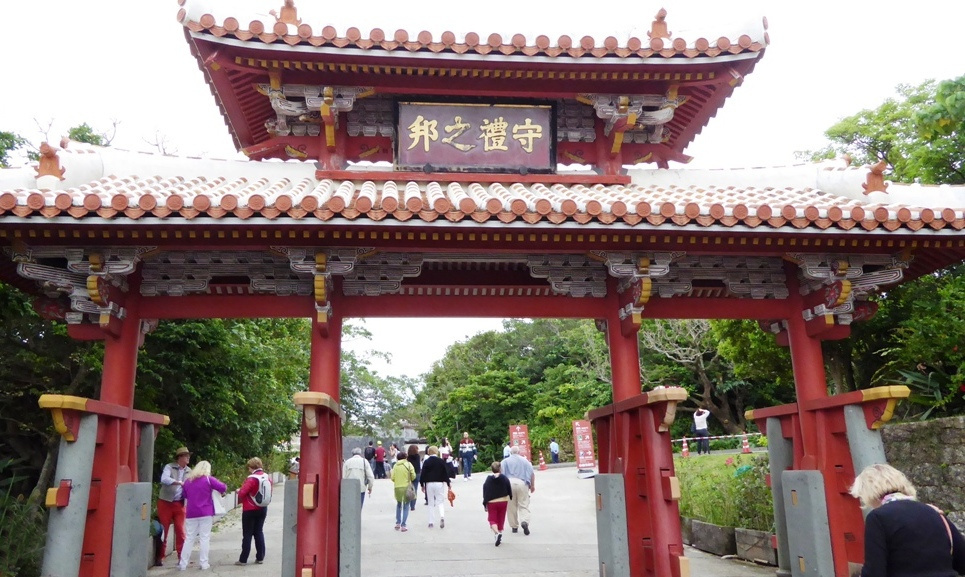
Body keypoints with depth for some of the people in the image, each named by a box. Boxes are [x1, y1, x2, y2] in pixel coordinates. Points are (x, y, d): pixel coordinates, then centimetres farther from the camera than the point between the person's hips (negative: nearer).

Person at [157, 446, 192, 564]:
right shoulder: (169, 467, -6)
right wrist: (179, 482, -34)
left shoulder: (189, 471, 9)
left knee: (180, 530, 3)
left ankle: (181, 557, 9)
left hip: (179, 504, 4)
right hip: (165, 502, -4)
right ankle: (160, 557, 13)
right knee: (163, 530, 3)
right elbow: (164, 479, -25)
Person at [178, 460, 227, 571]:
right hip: (206, 513, -4)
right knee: (205, 538, 1)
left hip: (191, 513, 4)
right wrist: (221, 493, 9)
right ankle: (204, 563, 1)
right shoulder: (208, 479, -4)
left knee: (189, 538, 9)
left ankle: (183, 564, 10)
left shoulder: (188, 480, 10)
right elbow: (223, 487, -10)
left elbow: (185, 495, 23)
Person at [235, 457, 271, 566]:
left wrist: (239, 491, -1)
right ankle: (260, 557, 14)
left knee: (247, 534, 1)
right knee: (259, 532, 13)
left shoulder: (252, 479, -19)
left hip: (250, 510, -6)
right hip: (262, 509, 6)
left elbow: (242, 493, -22)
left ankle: (243, 559, 6)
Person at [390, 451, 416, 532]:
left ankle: (398, 523, 20)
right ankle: (403, 525, 1)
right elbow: (413, 476, -6)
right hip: (406, 487, -2)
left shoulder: (395, 465, 2)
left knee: (398, 505, 22)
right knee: (406, 506, 6)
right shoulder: (408, 464, -2)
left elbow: (392, 478, -1)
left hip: (397, 488, 2)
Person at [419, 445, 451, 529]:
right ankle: (442, 516, -17)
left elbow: (423, 474, -2)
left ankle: (431, 522, 8)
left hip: (429, 484, 0)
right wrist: (448, 483, 10)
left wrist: (422, 484, 8)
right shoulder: (441, 461, -2)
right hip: (439, 483, 0)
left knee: (431, 503, 8)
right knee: (440, 501, 8)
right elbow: (445, 473, 1)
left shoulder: (426, 462, -2)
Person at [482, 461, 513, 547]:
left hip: (491, 503, -1)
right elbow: (509, 490, -1)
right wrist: (511, 498, 16)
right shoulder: (504, 478, -6)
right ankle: (500, 534, 17)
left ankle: (497, 533, -21)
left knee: (492, 520, 3)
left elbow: (485, 493, -6)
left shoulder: (488, 480, -8)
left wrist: (485, 504, 1)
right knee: (501, 520, 15)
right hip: (503, 501, 1)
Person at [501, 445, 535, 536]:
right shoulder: (525, 460, 14)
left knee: (512, 507, 9)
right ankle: (524, 521, -21)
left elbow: (501, 474, 0)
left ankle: (514, 527, 14)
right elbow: (532, 473, 7)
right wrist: (532, 485, 14)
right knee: (524, 505, 3)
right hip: (522, 484, 0)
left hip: (509, 483, 0)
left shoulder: (505, 461, 12)